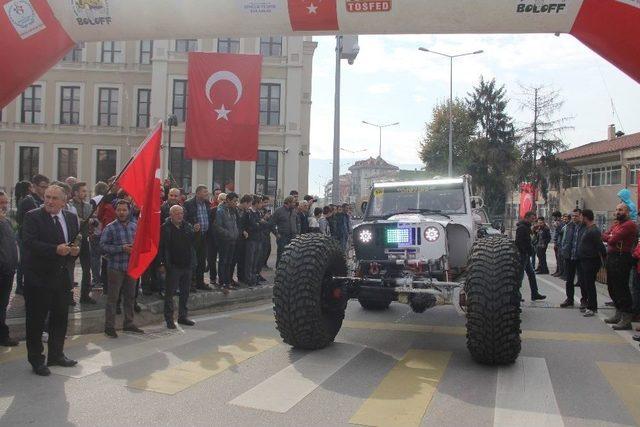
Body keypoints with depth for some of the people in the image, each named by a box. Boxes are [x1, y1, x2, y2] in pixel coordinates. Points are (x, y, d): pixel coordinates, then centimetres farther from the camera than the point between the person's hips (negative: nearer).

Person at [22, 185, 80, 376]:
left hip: (62, 276, 6)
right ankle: (36, 360, 15)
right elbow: (29, 242, -20)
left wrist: (76, 250, -6)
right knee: (36, 320, 3)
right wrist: (55, 249, -28)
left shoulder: (71, 218, 9)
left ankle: (56, 354, 29)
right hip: (39, 276, -5)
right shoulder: (32, 217, -8)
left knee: (61, 318, 14)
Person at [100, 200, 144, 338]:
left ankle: (128, 323, 25)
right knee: (112, 297, -1)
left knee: (130, 296, 13)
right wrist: (122, 248, -19)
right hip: (115, 267, -5)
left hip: (131, 266, 5)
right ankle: (109, 326, 7)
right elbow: (103, 246, -13)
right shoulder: (110, 228, -6)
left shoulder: (134, 226, 8)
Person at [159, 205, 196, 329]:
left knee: (185, 292, 13)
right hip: (173, 266, -5)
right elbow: (161, 247, -7)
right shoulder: (165, 228, -6)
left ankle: (183, 316, 24)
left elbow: (193, 243, 16)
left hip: (187, 265, 5)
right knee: (170, 293, 2)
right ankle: (169, 319, 11)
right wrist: (162, 264, -10)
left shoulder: (188, 226, 9)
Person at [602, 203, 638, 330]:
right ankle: (618, 314, 27)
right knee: (612, 287, 16)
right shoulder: (615, 224, 18)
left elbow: (613, 240, -19)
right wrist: (611, 237, -7)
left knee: (621, 288, -8)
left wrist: (609, 237, 1)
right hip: (611, 257, 10)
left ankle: (626, 319, -3)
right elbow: (604, 236, 11)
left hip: (621, 258, -10)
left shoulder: (629, 225, -13)